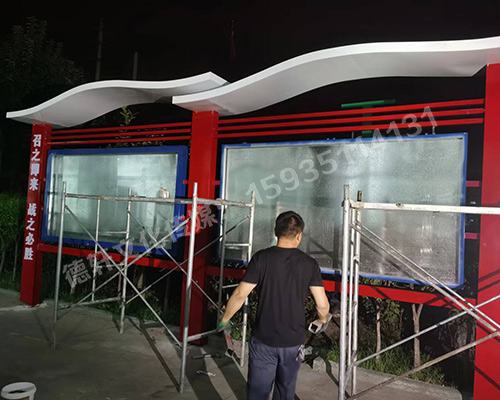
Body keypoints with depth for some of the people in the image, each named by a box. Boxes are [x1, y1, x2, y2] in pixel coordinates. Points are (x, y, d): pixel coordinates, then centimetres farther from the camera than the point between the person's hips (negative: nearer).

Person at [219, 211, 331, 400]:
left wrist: (224, 319, 3)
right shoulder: (309, 263, -7)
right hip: (294, 342, 2)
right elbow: (322, 304, -6)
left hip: (263, 341, -2)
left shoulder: (261, 258, -12)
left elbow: (240, 295, -13)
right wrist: (323, 319, 17)